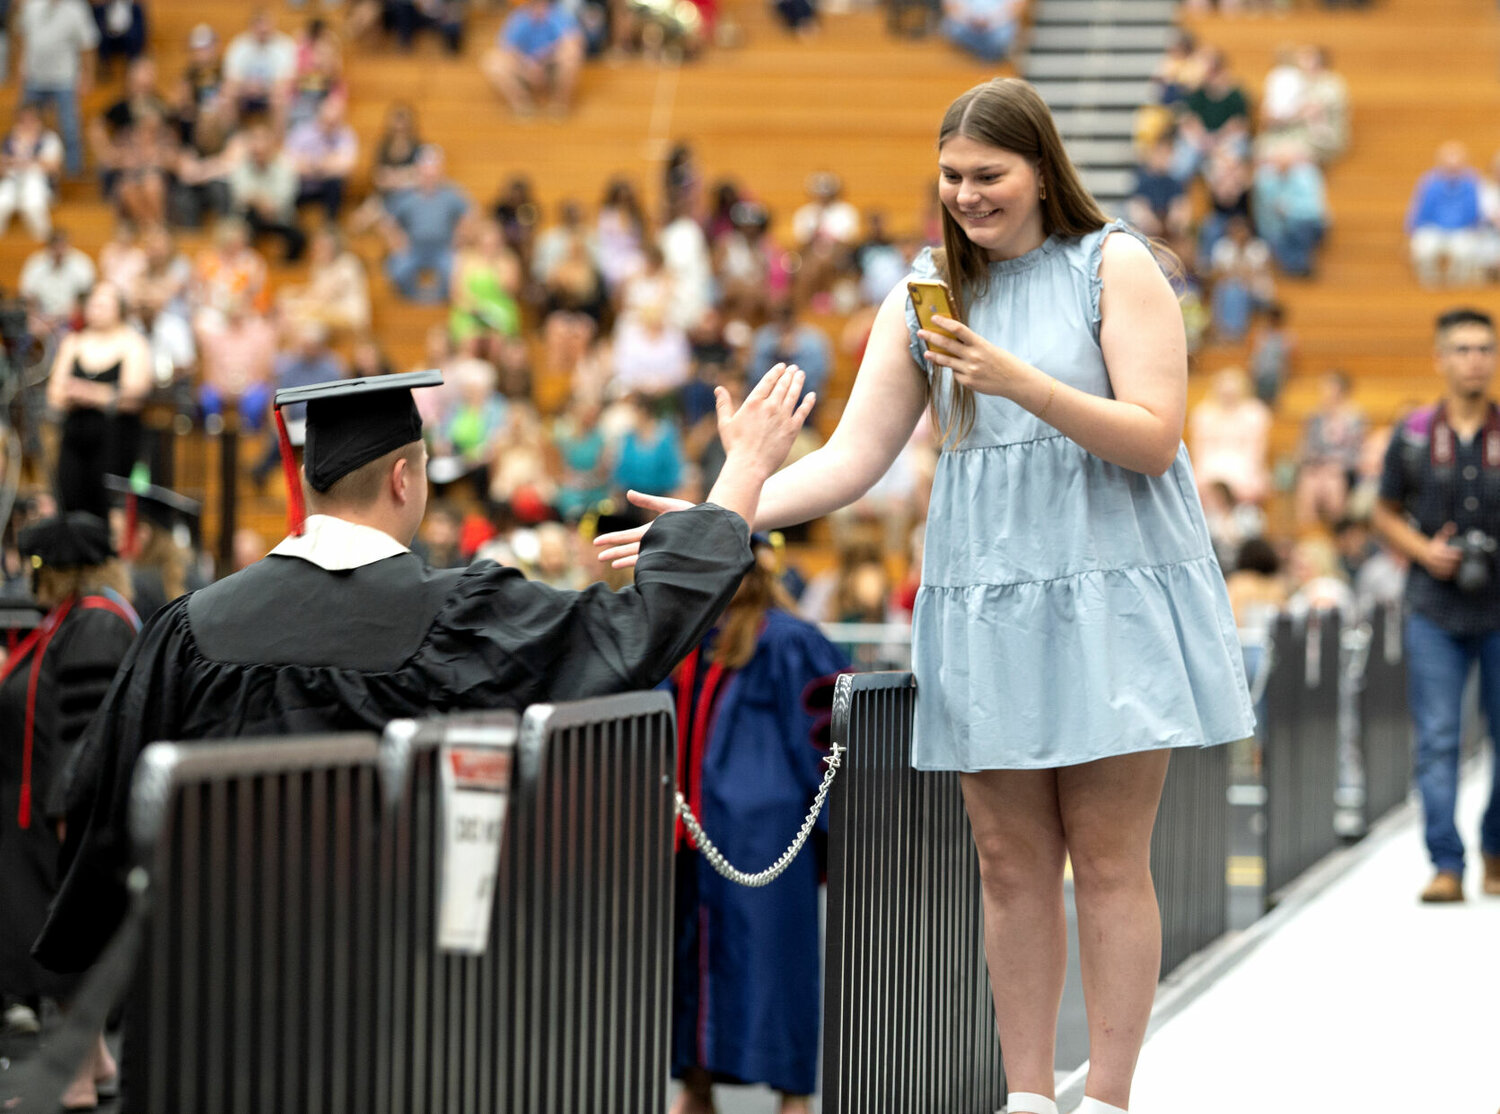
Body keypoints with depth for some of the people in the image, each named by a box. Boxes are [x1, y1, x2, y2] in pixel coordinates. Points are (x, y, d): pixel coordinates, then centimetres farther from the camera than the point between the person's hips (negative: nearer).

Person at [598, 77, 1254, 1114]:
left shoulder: (1116, 267, -2)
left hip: (1109, 590, -3)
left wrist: (1018, 381, -21)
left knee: (1108, 861, -3)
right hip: (982, 594, 4)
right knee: (1012, 863, 4)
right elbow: (852, 460, 4)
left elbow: (1155, 438, -10)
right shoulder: (927, 295, 8)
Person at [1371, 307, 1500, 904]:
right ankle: (1446, 866, -6)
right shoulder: (1413, 435, 4)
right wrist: (1424, 551, -5)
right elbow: (1385, 514, 13)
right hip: (1435, 611, 0)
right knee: (1437, 741, -7)